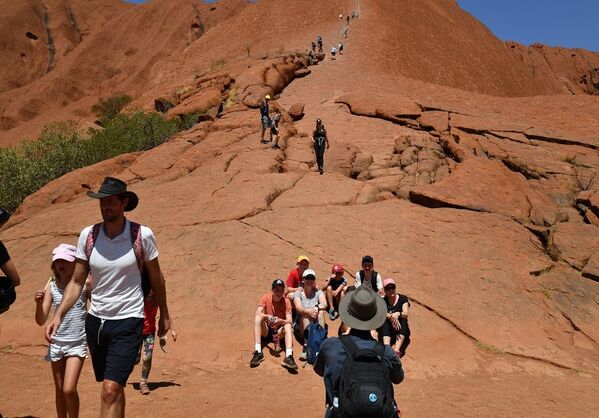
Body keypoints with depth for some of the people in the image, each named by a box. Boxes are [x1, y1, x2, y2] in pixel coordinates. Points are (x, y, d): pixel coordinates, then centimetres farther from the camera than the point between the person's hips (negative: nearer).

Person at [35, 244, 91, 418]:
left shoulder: (84, 283, -8)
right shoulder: (51, 286, -2)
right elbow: (41, 321, -3)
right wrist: (39, 303, -21)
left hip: (77, 343, -3)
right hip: (57, 343, 3)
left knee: (69, 389, -11)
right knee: (59, 389, 14)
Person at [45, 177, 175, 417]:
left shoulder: (142, 235, -10)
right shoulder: (88, 235, -2)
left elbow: (156, 279, 2)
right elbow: (77, 282, 4)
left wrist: (164, 315, 11)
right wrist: (59, 315, -8)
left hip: (128, 321, -4)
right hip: (95, 321, 4)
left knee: (111, 389, -12)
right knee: (113, 388, 19)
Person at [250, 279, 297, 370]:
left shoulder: (286, 301, -8)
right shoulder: (266, 298, -8)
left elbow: (289, 321, -18)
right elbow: (257, 314, -21)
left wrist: (280, 321, -39)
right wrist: (267, 317, -40)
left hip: (279, 332, 0)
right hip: (266, 331, 0)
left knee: (288, 325, -30)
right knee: (258, 318, -27)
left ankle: (289, 356, -48)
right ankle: (258, 352, -35)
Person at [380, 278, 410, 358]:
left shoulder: (403, 298, 4)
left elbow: (405, 314, -12)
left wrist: (398, 314, -36)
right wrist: (390, 316, -37)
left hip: (401, 330, 0)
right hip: (386, 330, 0)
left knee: (403, 320, -31)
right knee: (385, 320, -31)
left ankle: (397, 350, -52)